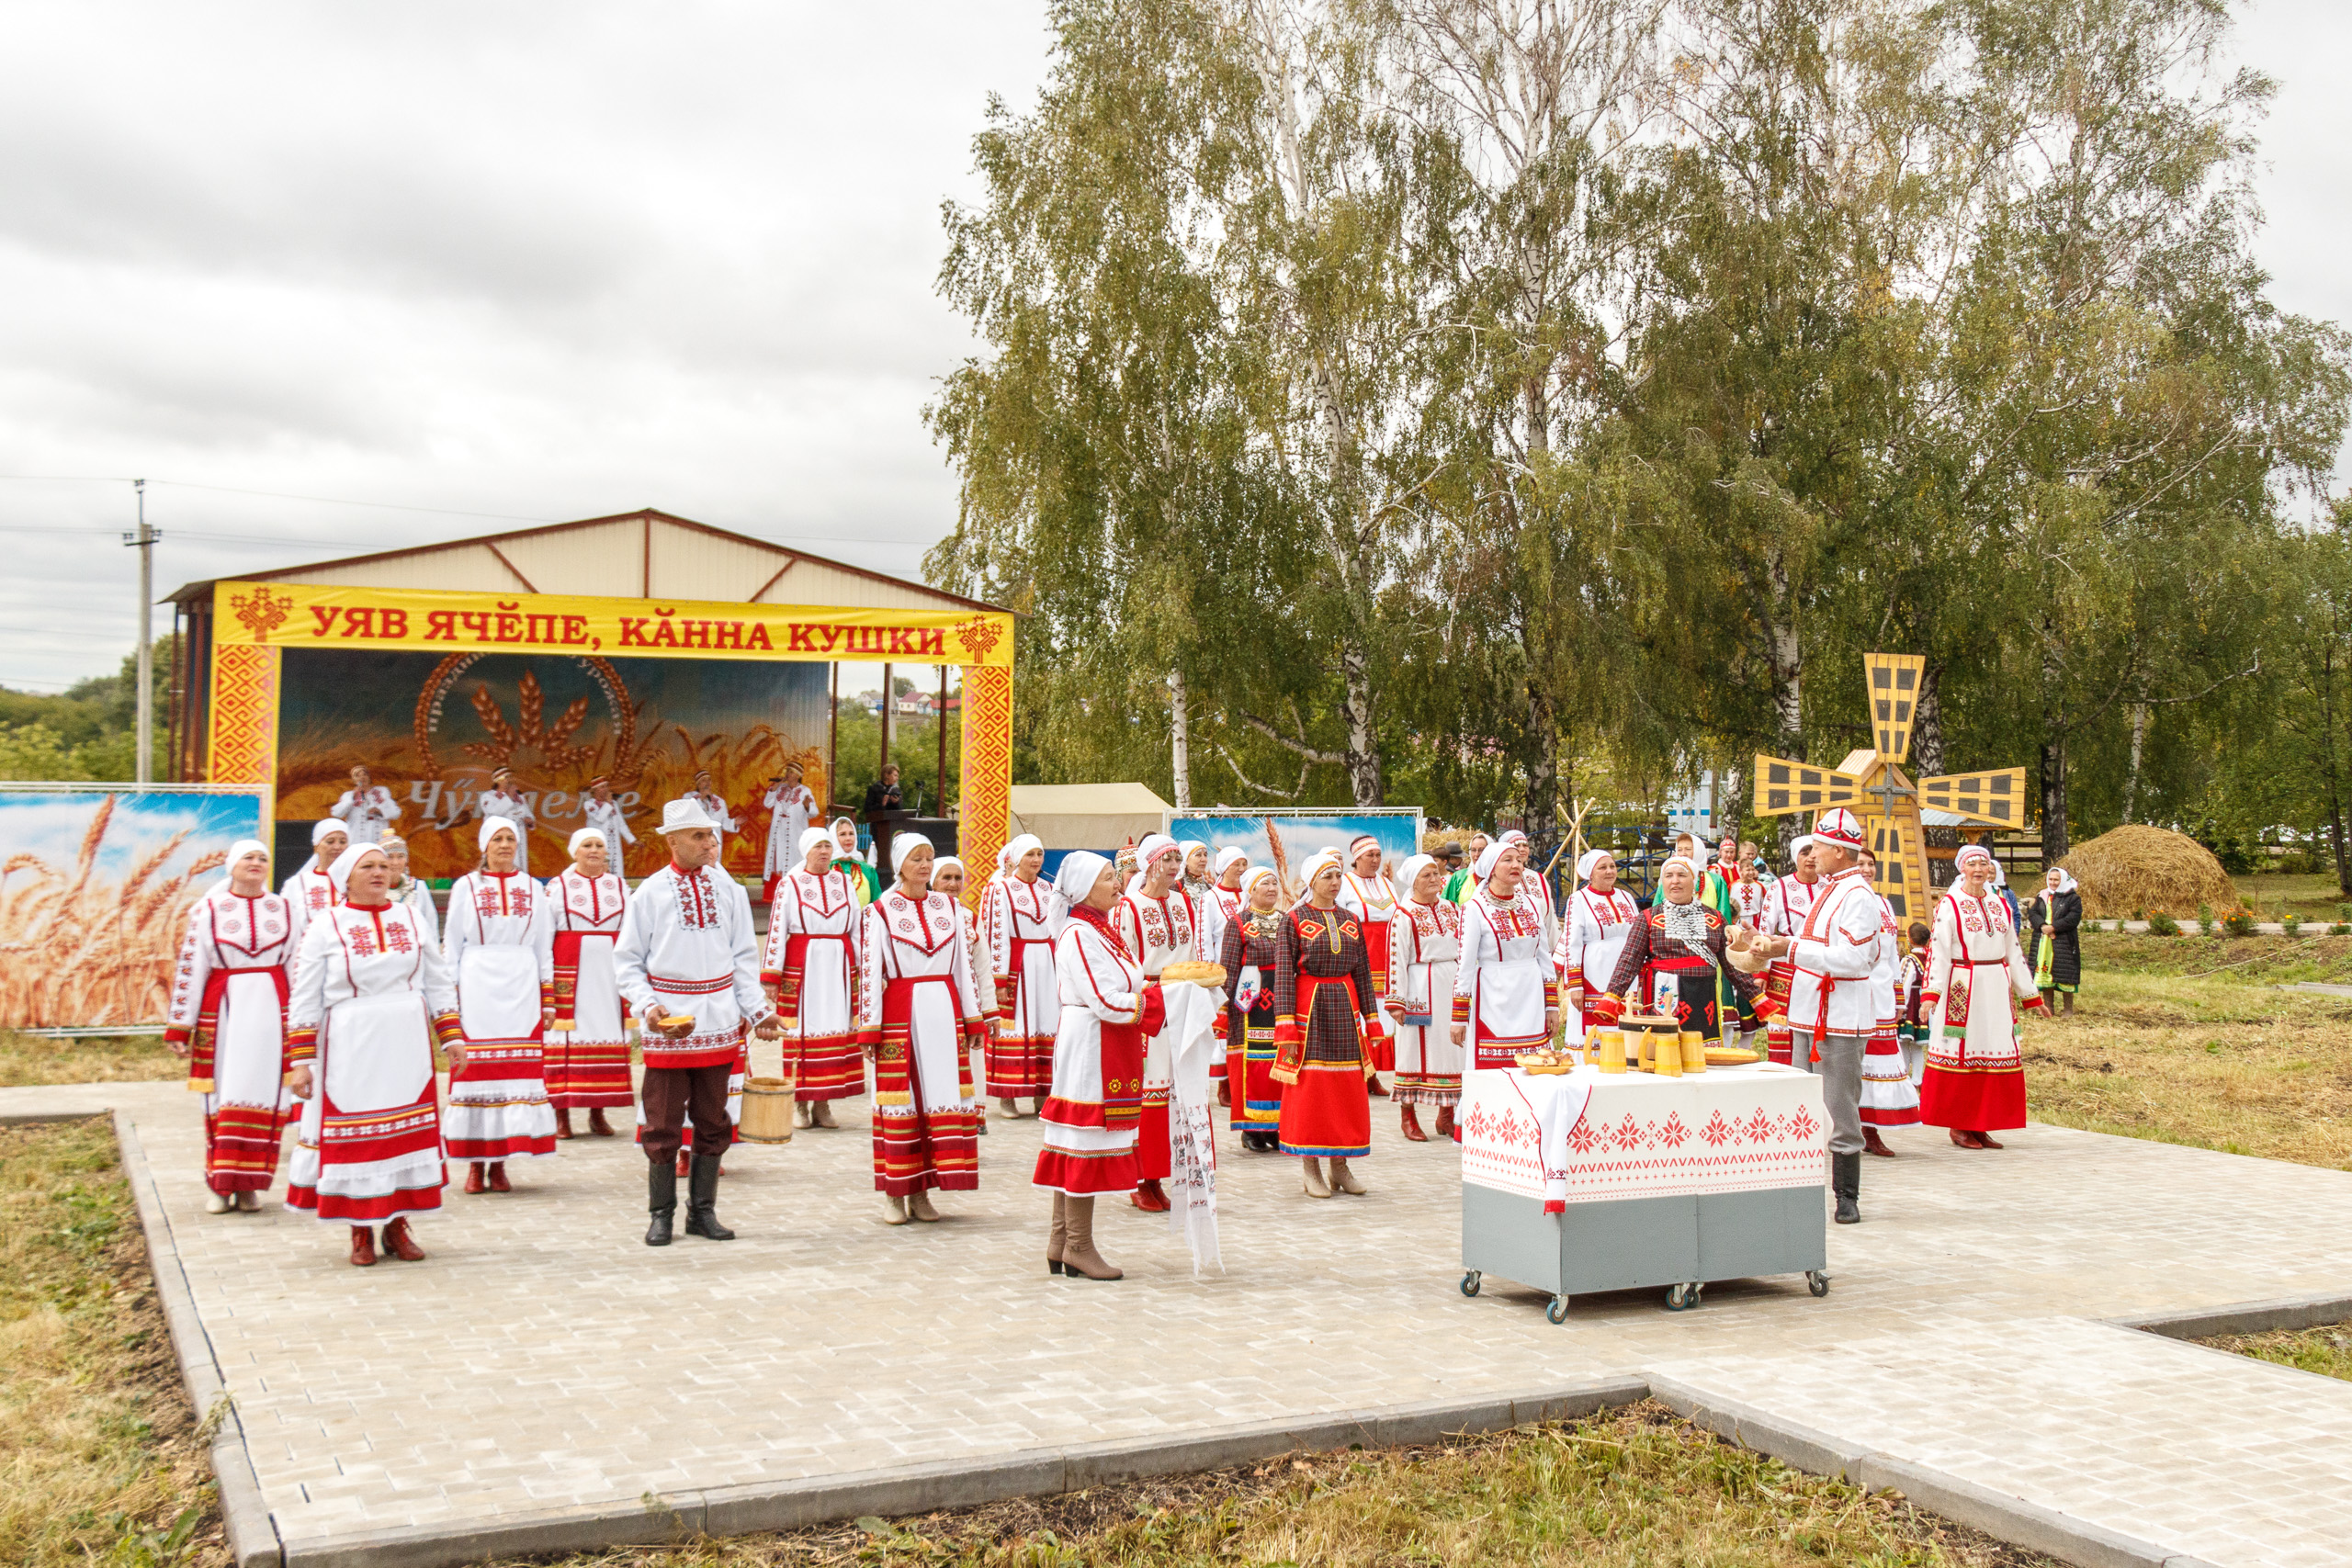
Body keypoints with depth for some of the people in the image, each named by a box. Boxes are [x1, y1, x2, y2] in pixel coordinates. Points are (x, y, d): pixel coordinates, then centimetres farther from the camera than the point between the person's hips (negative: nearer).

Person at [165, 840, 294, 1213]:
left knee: (266, 1095, -1)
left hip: (272, 1011, 2)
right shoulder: (208, 910, 3)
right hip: (222, 1011, -2)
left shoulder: (284, 910, 10)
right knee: (223, 1096, -1)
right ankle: (219, 1184, 7)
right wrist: (180, 1027, -2)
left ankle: (250, 1184, 7)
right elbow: (189, 969, 1)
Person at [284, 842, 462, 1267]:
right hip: (350, 1052, -3)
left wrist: (451, 1038, 6)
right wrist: (300, 1060, -7)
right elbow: (303, 1000, -1)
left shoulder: (411, 919, 9)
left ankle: (397, 1225, 15)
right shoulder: (324, 927, 0)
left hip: (407, 1048, 3)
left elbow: (438, 984, 12)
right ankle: (360, 1232, 13)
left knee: (406, 1132, 5)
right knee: (353, 1137, 0)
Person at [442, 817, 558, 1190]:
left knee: (518, 1071, -3)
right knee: (475, 1069, -5)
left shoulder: (533, 889, 12)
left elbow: (544, 948, 13)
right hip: (477, 988, -2)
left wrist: (548, 999, 7)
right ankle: (476, 1163, 1)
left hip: (520, 988, 2)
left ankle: (500, 1162, 3)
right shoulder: (466, 887, 7)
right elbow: (451, 946, 6)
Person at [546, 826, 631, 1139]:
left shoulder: (619, 886, 12)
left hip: (609, 971, 3)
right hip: (569, 972, -3)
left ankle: (598, 1113, 10)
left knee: (606, 1037, 3)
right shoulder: (558, 886, 5)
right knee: (565, 1041, -5)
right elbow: (543, 935, 2)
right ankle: (561, 1114, -1)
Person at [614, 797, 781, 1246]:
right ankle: (661, 1214, 13)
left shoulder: (728, 889, 7)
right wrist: (647, 1006, -13)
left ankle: (703, 1212, 19)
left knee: (713, 1121, 8)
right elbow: (626, 959, 1)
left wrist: (759, 1010, 3)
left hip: (718, 1021, 3)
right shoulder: (650, 892, -1)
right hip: (668, 1025, -3)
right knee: (663, 1123, 1)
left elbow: (744, 957, 10)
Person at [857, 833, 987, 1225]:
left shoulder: (949, 908, 11)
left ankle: (921, 1192, 11)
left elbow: (964, 964, 13)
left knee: (942, 1094, 2)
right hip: (900, 1014, -4)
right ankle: (894, 1194, 8)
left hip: (944, 1013, 4)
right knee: (900, 1099, -1)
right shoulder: (880, 911, 0)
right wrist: (870, 1027, -6)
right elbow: (871, 972, -2)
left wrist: (972, 1016, 9)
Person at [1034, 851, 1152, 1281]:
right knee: (1086, 1142, -4)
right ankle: (1078, 1248, 3)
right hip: (1090, 1047, -10)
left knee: (1076, 1144, 12)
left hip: (1109, 1049, 10)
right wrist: (1165, 995, -15)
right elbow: (1106, 1002, -21)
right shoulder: (1078, 936, -15)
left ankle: (1060, 1242, 18)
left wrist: (1158, 987, 0)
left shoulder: (1102, 931, 15)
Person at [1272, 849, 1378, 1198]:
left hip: (1345, 1009, 5)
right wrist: (1287, 1031, -13)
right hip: (1309, 1008, -4)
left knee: (1347, 1089, 5)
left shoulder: (1350, 921, 10)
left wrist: (1370, 1021, 8)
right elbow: (1283, 975, -6)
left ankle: (1340, 1167, 15)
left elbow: (1363, 972, 13)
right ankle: (1311, 1171, 7)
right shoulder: (1294, 920, -3)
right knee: (1309, 1089, -2)